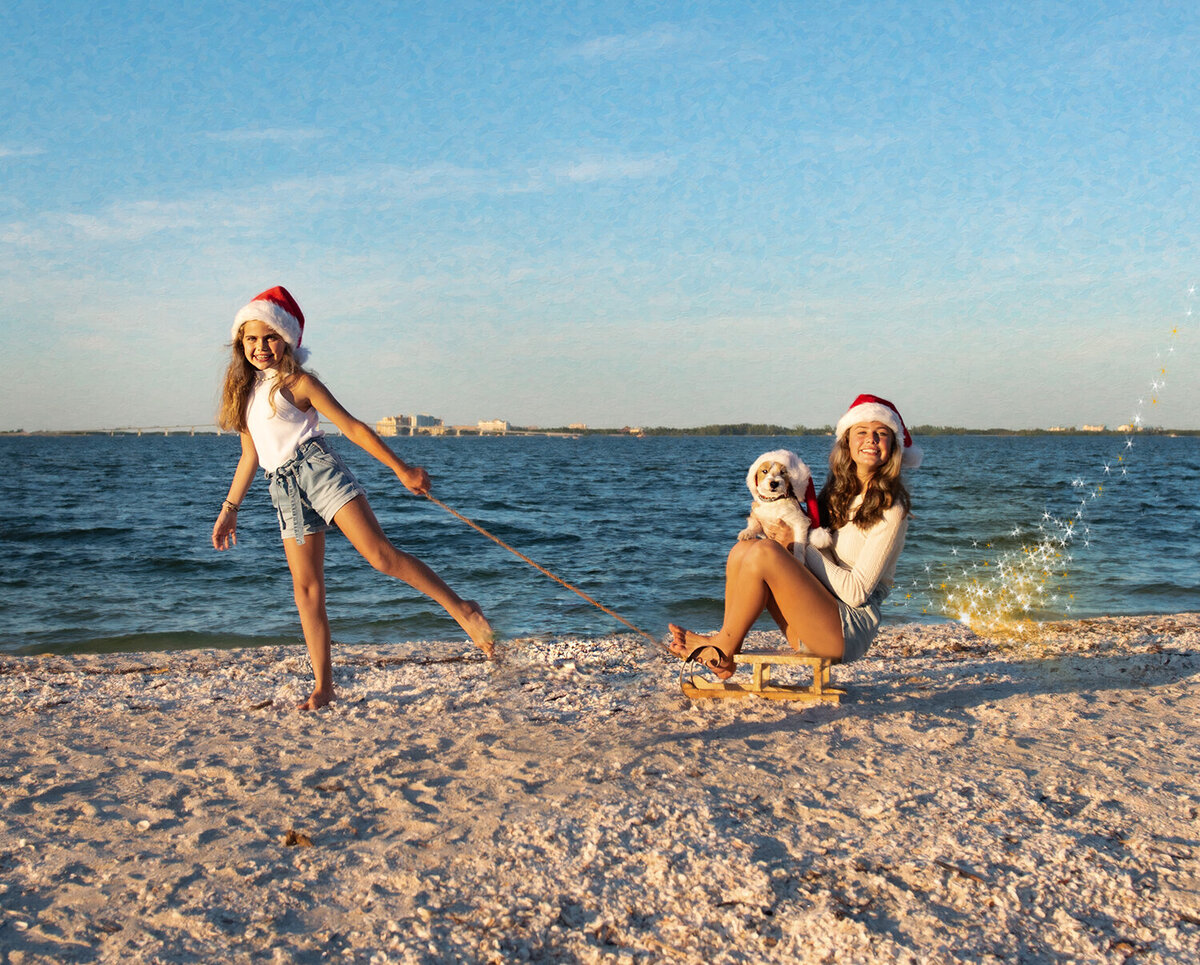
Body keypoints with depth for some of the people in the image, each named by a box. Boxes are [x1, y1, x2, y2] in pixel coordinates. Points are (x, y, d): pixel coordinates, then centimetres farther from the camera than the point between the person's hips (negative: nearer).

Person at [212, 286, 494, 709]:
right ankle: (323, 685, 7)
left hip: (316, 467, -6)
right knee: (306, 588, 3)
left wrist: (401, 469, -3)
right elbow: (250, 456, 25)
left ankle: (463, 610, -11)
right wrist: (229, 509, 25)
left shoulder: (298, 382, -1)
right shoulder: (245, 390, 17)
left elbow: (352, 427, -2)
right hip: (284, 488, 6)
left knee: (380, 553, -19)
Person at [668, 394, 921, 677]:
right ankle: (727, 645, -10)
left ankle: (722, 652, -6)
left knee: (763, 552, -23)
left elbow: (857, 592, -15)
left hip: (850, 630, -8)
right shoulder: (838, 491, 13)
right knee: (742, 549, -8)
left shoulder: (890, 510, -10)